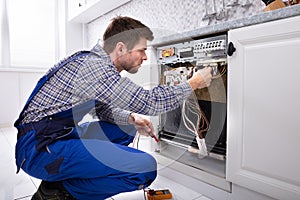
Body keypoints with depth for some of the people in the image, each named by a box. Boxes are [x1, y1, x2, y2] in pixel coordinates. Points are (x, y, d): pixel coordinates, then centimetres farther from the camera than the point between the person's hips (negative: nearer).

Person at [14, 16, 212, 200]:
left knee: (126, 128, 18)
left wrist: (131, 118, -1)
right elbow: (149, 102, -20)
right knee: (145, 168, -20)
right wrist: (193, 84, -7)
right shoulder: (95, 66, -21)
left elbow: (105, 108, 16)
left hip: (59, 136, 10)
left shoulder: (97, 62, 9)